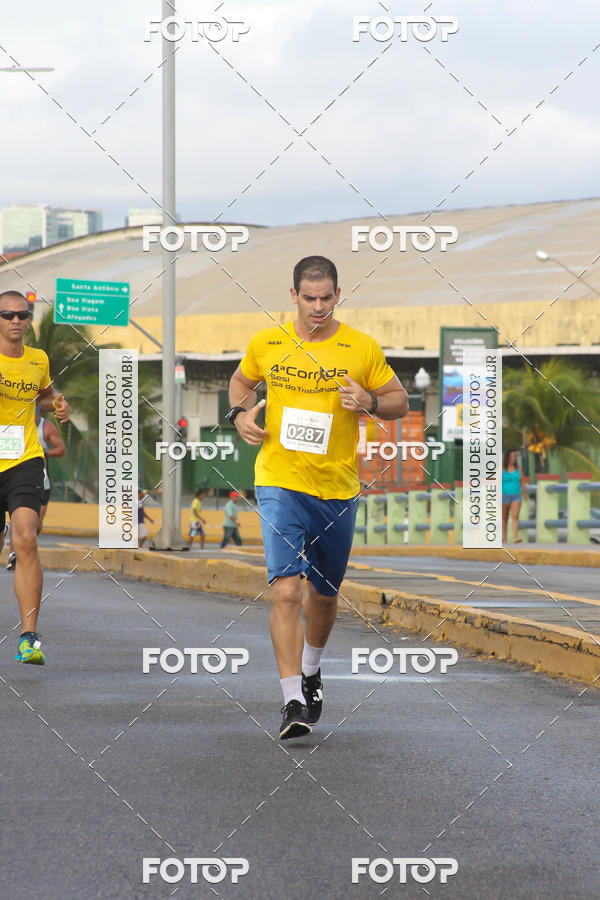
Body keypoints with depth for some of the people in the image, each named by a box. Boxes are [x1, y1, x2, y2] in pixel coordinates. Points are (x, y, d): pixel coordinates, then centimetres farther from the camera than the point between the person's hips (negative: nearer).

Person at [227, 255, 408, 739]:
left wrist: (370, 402, -13)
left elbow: (400, 401, 8)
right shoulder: (266, 344, 0)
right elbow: (241, 381, 21)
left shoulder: (363, 348, -2)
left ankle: (311, 670, 45)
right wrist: (241, 413, 1)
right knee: (286, 590, -17)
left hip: (338, 490, 2)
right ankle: (294, 702, -18)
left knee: (325, 594, 17)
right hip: (280, 483, -2)